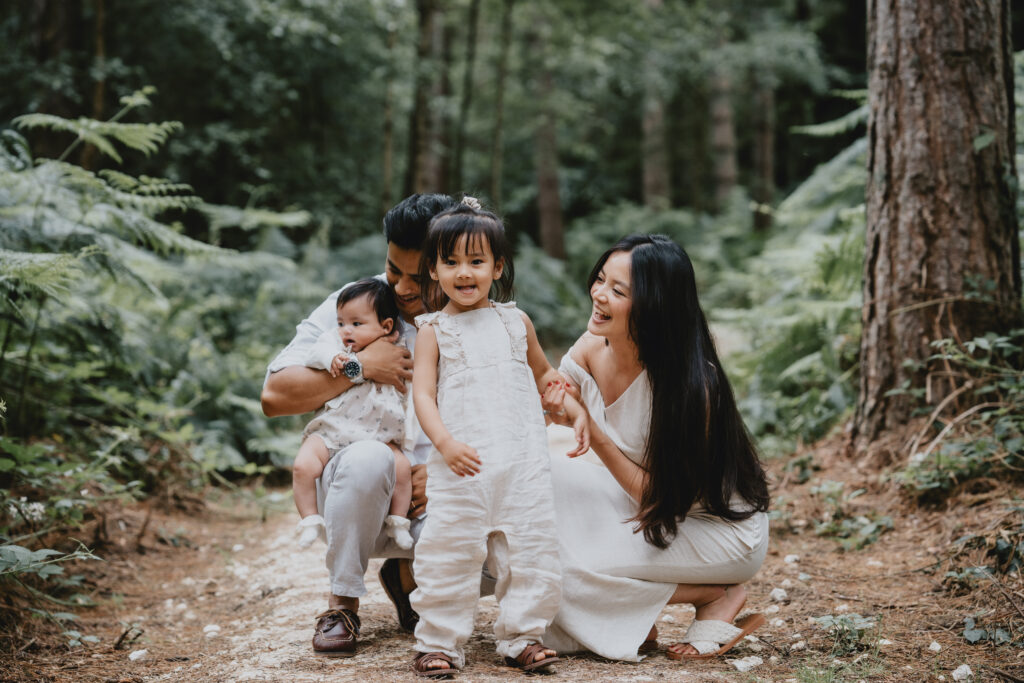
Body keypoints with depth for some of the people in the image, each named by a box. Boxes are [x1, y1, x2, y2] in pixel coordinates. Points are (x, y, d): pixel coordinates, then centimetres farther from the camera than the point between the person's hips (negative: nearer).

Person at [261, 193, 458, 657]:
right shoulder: (350, 306, -1)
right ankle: (342, 602, -13)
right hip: (350, 489, -2)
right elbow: (274, 396, -7)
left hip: (431, 500, 2)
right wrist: (358, 366, -16)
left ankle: (407, 573, 11)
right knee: (369, 458, -39)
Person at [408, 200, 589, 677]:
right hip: (461, 463, -3)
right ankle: (439, 643, 12)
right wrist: (444, 442, -18)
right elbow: (422, 393, -3)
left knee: (529, 548, 4)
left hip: (523, 462, 3)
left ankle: (521, 636, 19)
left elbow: (543, 375, 27)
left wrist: (576, 411, 14)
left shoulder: (516, 322, 13)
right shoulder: (434, 330, 5)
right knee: (449, 551, -2)